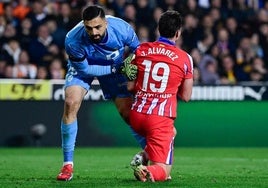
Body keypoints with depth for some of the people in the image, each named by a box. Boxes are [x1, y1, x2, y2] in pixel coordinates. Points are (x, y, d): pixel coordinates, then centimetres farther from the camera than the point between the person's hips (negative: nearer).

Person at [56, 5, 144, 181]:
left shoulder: (122, 28, -33)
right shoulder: (73, 41, -37)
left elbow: (137, 50, -10)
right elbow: (84, 69, -23)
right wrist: (115, 69, -29)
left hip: (116, 66, 1)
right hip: (83, 66, -1)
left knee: (128, 112, -4)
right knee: (71, 103, -23)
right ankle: (67, 165, -14)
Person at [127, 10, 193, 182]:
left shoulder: (141, 49, 5)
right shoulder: (185, 58, -2)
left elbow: (130, 86, 8)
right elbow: (186, 96, 4)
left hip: (136, 115, 4)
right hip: (161, 118, -4)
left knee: (171, 132, 35)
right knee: (162, 170, 4)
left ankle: (142, 157, 7)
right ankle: (149, 171, -32)